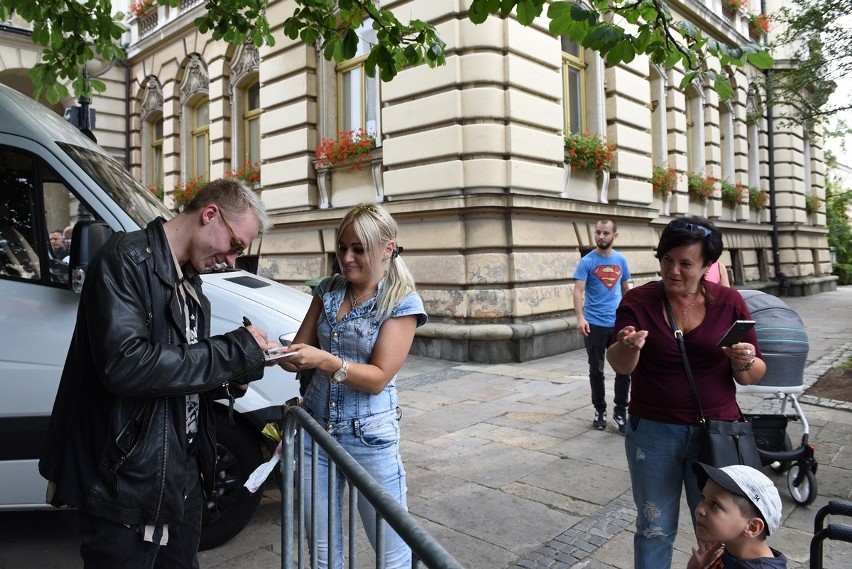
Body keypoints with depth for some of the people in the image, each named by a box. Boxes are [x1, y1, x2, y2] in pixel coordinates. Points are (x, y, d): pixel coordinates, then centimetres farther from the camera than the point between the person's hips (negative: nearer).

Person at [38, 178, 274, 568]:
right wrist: (233, 351, -22)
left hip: (184, 475, 8)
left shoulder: (189, 282, 11)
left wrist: (228, 380, -3)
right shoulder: (127, 259, -16)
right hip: (127, 482, -8)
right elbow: (125, 365, -29)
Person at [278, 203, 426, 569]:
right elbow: (300, 351, 4)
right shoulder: (328, 290, 4)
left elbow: (378, 377, -16)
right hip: (314, 428, 5)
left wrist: (324, 360, -29)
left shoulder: (402, 302, -11)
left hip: (370, 438, -4)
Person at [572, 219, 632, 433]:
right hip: (594, 324, -3)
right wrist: (580, 318, -26)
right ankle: (600, 411, 21)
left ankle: (620, 412, 13)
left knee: (625, 368, 1)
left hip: (618, 323, 3)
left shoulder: (621, 260, 6)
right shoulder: (586, 262, -5)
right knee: (596, 371, 7)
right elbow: (578, 291, -13)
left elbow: (626, 288, 16)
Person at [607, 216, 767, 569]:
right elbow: (619, 365, -14)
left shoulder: (729, 303, -2)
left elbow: (752, 377, 3)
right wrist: (627, 347, -35)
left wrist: (745, 363, -19)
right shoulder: (639, 300, -5)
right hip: (653, 433, -1)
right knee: (655, 529, 9)